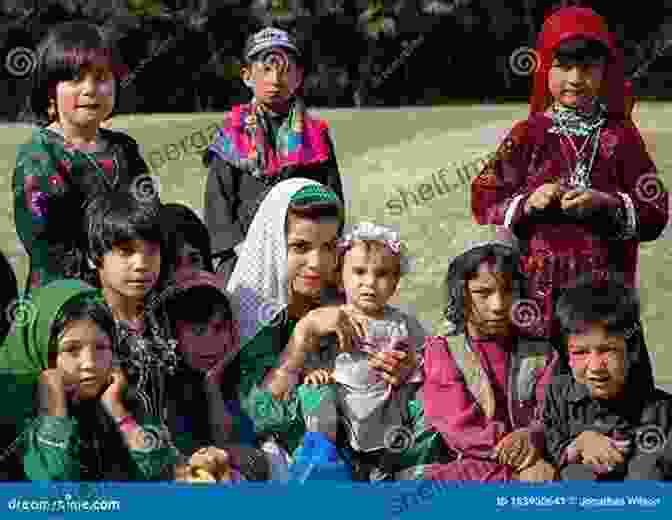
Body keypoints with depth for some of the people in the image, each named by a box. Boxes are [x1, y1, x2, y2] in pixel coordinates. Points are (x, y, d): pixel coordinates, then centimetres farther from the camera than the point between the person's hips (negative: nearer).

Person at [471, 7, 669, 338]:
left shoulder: (621, 137, 7)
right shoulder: (528, 136, 6)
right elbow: (484, 205, 4)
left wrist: (606, 203, -13)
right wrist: (528, 203, -13)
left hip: (605, 282, 1)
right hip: (539, 284, 0)